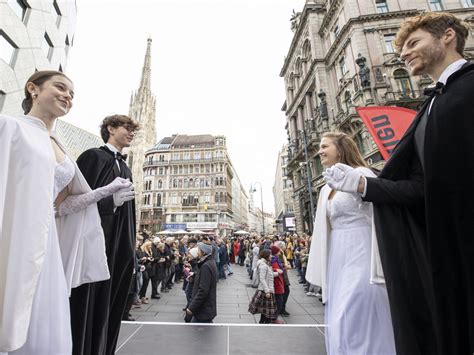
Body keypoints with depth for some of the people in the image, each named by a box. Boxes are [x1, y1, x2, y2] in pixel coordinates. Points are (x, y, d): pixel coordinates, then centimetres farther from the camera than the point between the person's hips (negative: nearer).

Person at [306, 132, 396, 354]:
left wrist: (378, 266, -18)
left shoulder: (360, 174, -8)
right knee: (337, 323, 15)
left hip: (360, 256, -7)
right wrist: (325, 268, 14)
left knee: (352, 322, -2)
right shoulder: (326, 189, 13)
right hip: (337, 258, 8)